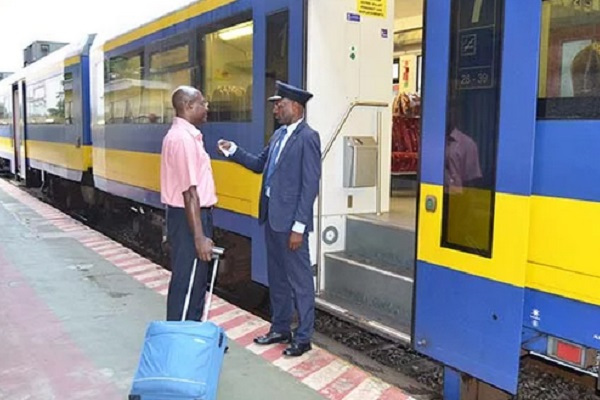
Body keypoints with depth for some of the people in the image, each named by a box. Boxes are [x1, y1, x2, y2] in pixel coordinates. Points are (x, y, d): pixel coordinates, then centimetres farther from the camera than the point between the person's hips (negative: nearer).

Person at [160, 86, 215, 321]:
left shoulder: (185, 134, 14)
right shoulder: (183, 138, -19)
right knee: (186, 282, -1)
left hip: (195, 215, 10)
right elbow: (189, 192, -24)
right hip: (189, 218, -10)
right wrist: (199, 236, -24)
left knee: (196, 280, 18)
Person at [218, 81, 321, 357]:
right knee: (277, 277, 18)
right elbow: (260, 165, 22)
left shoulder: (308, 138, -14)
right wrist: (234, 151, 8)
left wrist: (299, 227, -19)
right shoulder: (279, 135, 13)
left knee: (299, 279, 4)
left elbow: (310, 185, -18)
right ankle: (280, 329, 33)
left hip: (290, 221, -9)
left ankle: (303, 337, 17)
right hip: (272, 218, 9)